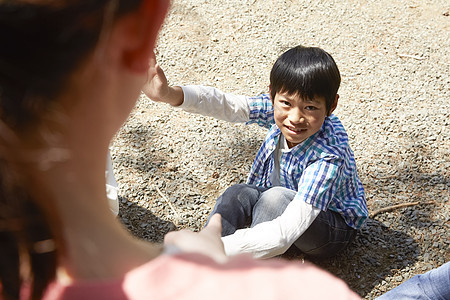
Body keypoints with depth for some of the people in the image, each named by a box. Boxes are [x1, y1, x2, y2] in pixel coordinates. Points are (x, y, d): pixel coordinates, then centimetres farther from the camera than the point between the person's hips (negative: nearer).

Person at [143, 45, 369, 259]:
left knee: (276, 198, -33)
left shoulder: (329, 157, -37)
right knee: (236, 196, -22)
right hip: (282, 205, 6)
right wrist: (170, 95, -49)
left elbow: (288, 230, -45)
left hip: (334, 227, -6)